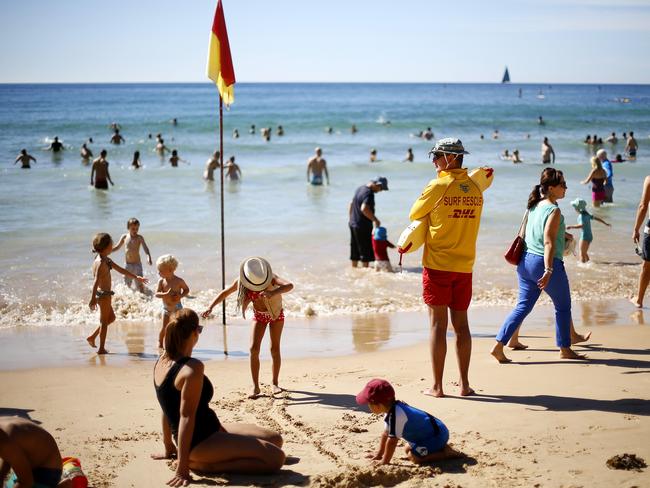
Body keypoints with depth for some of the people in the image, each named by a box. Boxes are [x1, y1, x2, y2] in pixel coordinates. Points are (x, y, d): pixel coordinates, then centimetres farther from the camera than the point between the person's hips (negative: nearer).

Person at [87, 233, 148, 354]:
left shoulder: (106, 260, 10)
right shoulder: (100, 262, -20)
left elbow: (121, 270, 18)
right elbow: (96, 281, -28)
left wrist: (137, 278, 20)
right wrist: (93, 298, -35)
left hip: (104, 294, 10)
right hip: (103, 294, -10)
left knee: (111, 318, 22)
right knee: (104, 321, 2)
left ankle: (92, 337, 23)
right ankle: (101, 349, 10)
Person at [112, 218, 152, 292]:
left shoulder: (139, 238, -8)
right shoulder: (124, 237, 2)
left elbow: (145, 248, -21)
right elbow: (117, 247, 15)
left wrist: (148, 256, -41)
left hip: (137, 264, -3)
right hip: (127, 265, 3)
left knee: (140, 283, -9)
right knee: (127, 285, 12)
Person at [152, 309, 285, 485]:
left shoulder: (163, 361, 4)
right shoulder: (193, 368, -22)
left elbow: (170, 408, 12)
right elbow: (186, 417, -25)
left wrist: (169, 448, 20)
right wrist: (182, 469, -25)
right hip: (201, 442, -10)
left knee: (276, 439, 13)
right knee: (276, 457, -19)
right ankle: (208, 465, -12)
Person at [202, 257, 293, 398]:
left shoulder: (271, 278, -34)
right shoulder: (240, 282, -25)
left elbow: (289, 285, -50)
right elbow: (224, 293, -10)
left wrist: (273, 293, -68)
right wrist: (210, 308, -22)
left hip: (276, 313, -2)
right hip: (259, 315, 2)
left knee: (275, 348, -3)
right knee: (254, 349, -11)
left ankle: (275, 383, 11)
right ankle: (256, 387, -8)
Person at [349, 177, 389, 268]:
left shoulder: (359, 189, 10)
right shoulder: (369, 194, -20)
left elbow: (351, 204, 19)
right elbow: (364, 209, -34)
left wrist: (350, 218, 24)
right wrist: (375, 220, -27)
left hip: (353, 224, 9)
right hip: (363, 226, -9)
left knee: (355, 251, 17)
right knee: (366, 250, 1)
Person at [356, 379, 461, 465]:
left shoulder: (395, 415, -28)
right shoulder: (394, 408, 4)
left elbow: (392, 440, -26)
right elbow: (386, 434, 16)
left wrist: (385, 462, -17)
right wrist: (379, 453, 20)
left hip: (437, 435, -10)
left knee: (415, 457, -19)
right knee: (408, 450, 19)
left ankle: (447, 452, -11)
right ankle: (440, 447, 18)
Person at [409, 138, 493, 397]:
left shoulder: (438, 186, -11)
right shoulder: (475, 186, 4)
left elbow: (414, 214, 1)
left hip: (437, 264, -4)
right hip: (465, 266, 5)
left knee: (438, 324, 0)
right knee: (461, 323, 11)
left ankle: (437, 386, 3)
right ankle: (464, 384, 14)